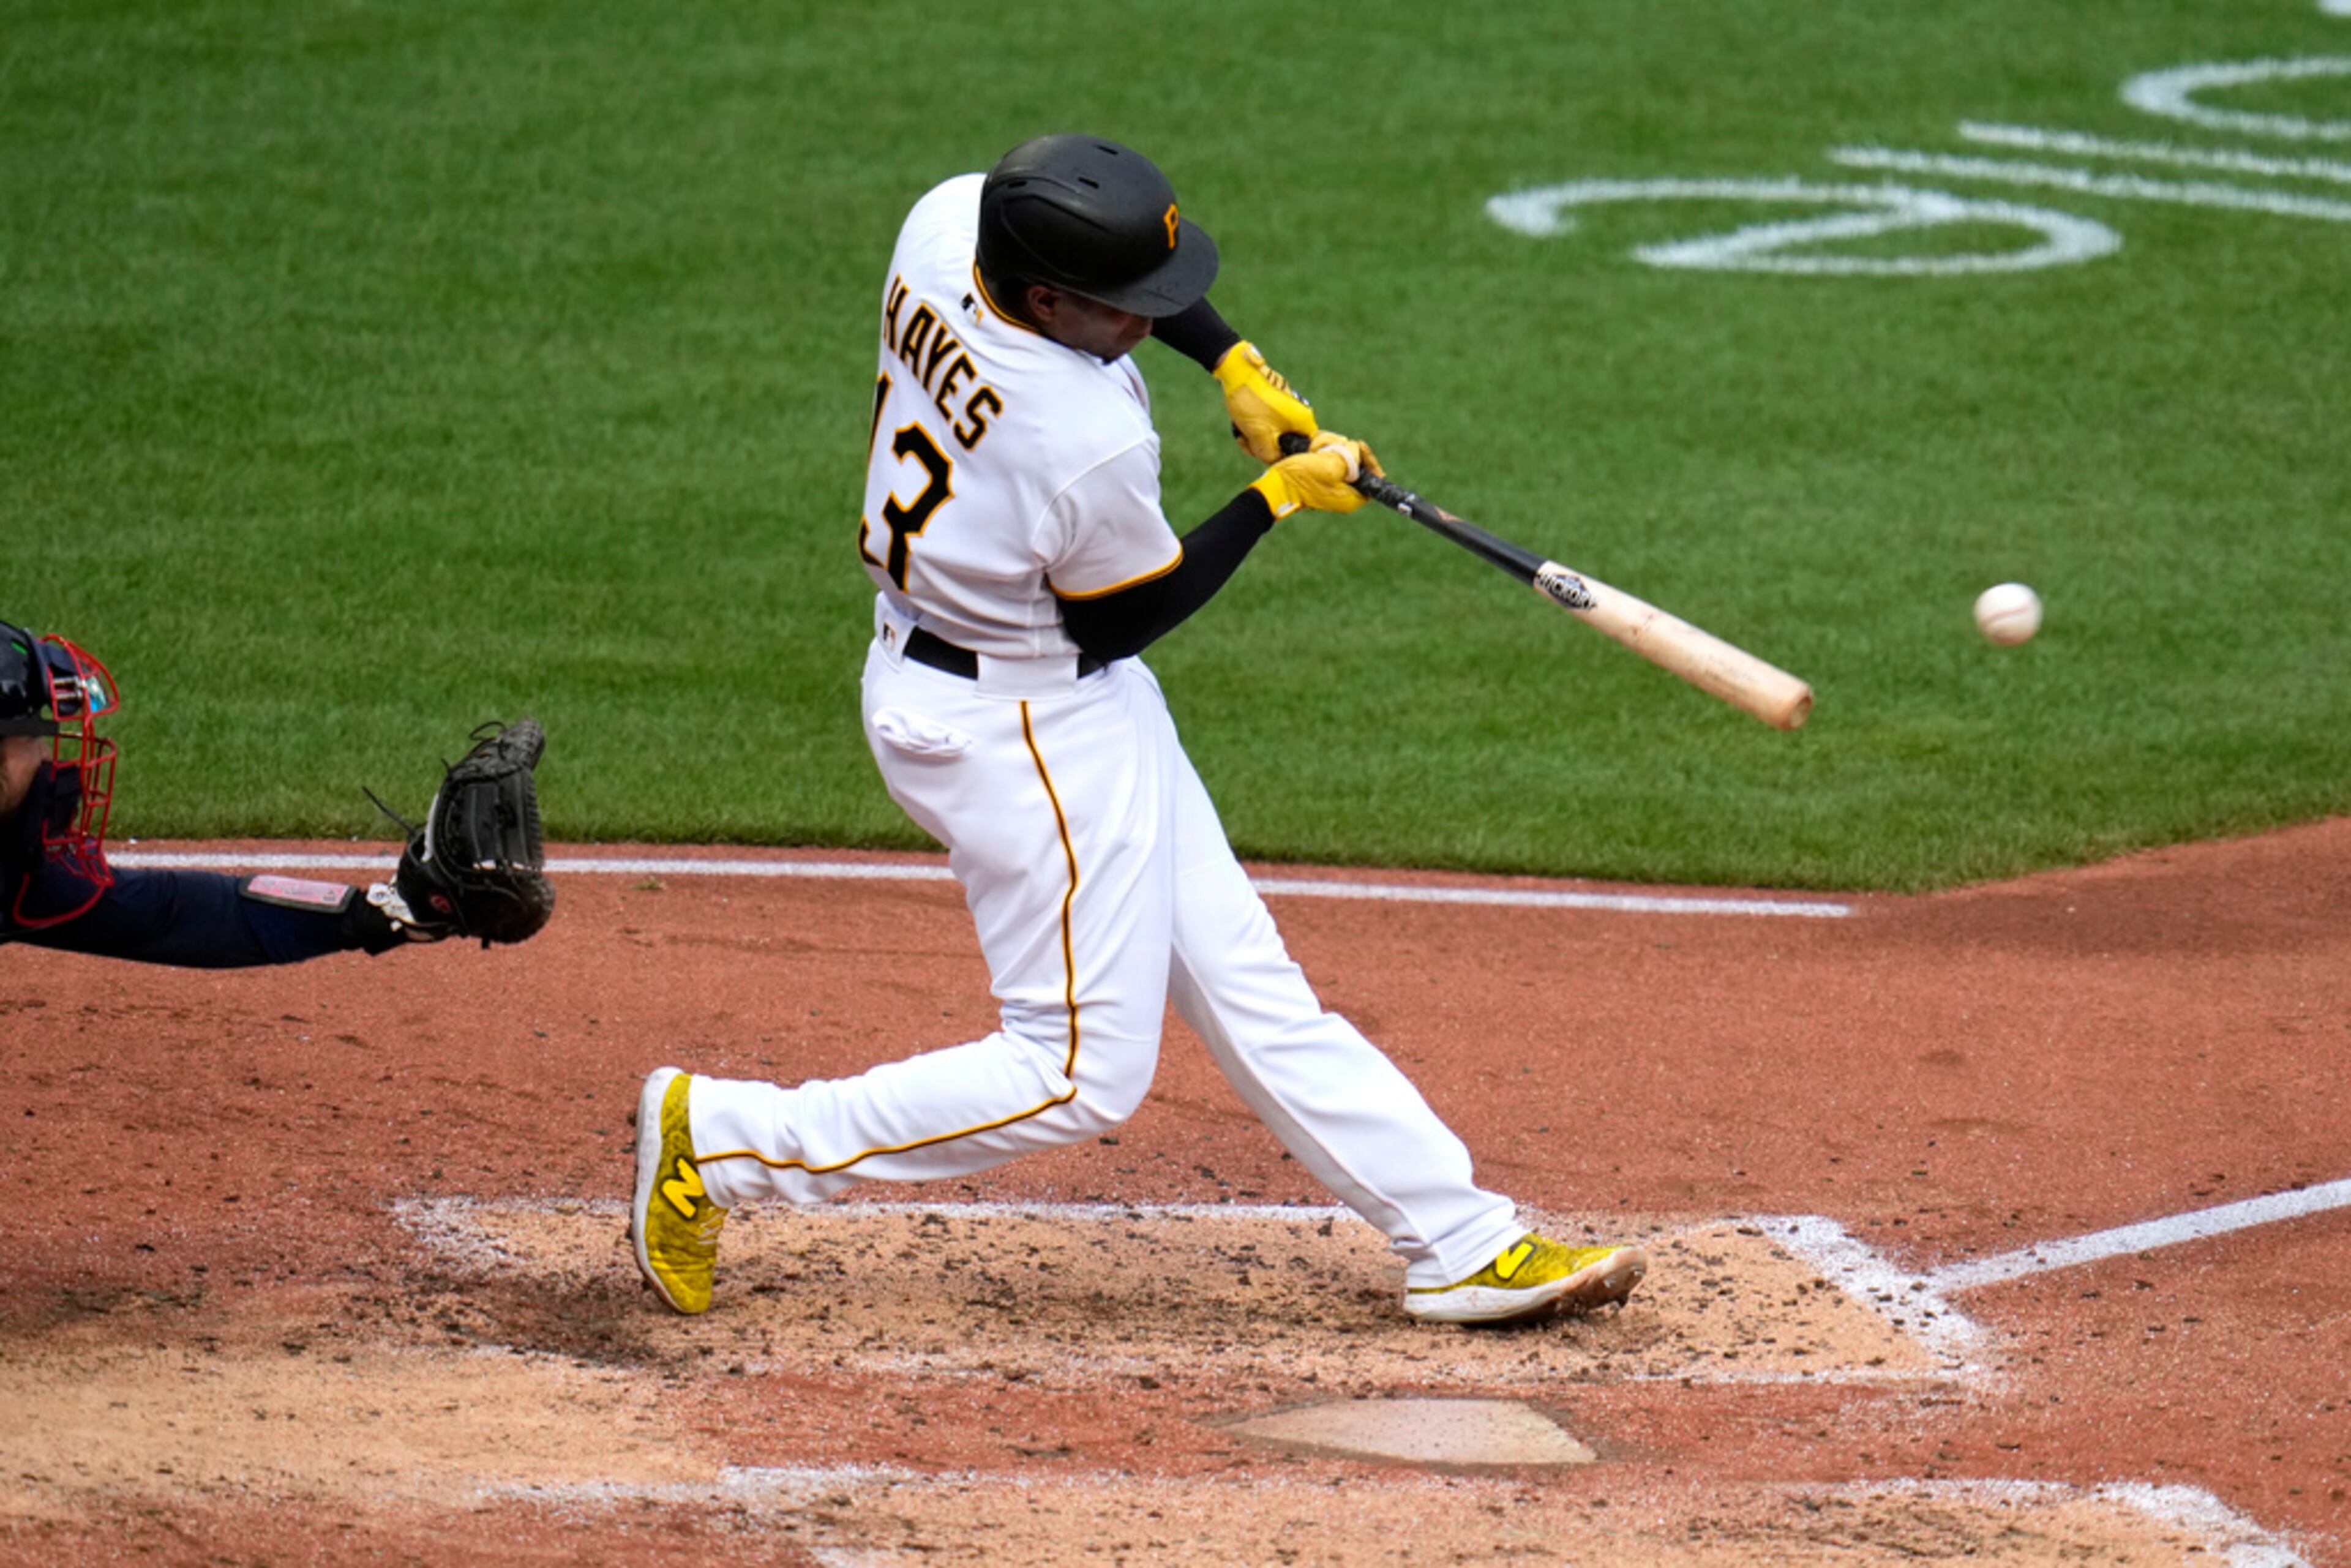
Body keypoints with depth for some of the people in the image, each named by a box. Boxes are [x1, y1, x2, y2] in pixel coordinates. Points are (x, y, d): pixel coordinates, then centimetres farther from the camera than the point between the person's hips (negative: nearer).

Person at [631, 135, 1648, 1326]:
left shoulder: (945, 222, -13)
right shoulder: (1091, 448, -34)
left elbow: (1128, 248, 10)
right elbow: (1129, 616, -14)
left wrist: (1235, 365, 1)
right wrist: (1278, 498, -5)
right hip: (1023, 730, -10)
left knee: (1243, 984, 12)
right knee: (1078, 1076, 0)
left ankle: (1460, 1243, 17)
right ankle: (721, 1139, 5)